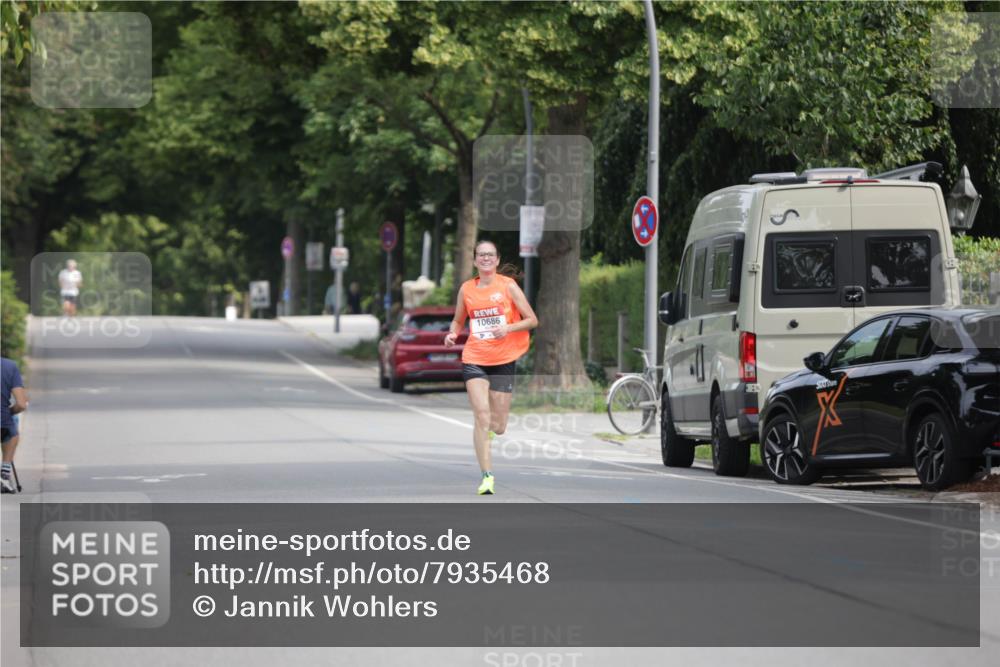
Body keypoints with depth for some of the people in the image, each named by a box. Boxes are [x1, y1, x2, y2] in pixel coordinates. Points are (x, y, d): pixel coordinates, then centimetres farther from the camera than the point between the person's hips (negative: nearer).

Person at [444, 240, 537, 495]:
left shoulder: (508, 286, -2)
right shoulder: (466, 289, 6)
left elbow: (532, 320, -2)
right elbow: (458, 320, 20)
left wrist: (508, 328, -19)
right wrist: (453, 334, -3)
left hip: (503, 360, -1)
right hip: (474, 360, 1)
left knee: (497, 427, 3)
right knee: (482, 419, -15)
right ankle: (487, 476, -14)